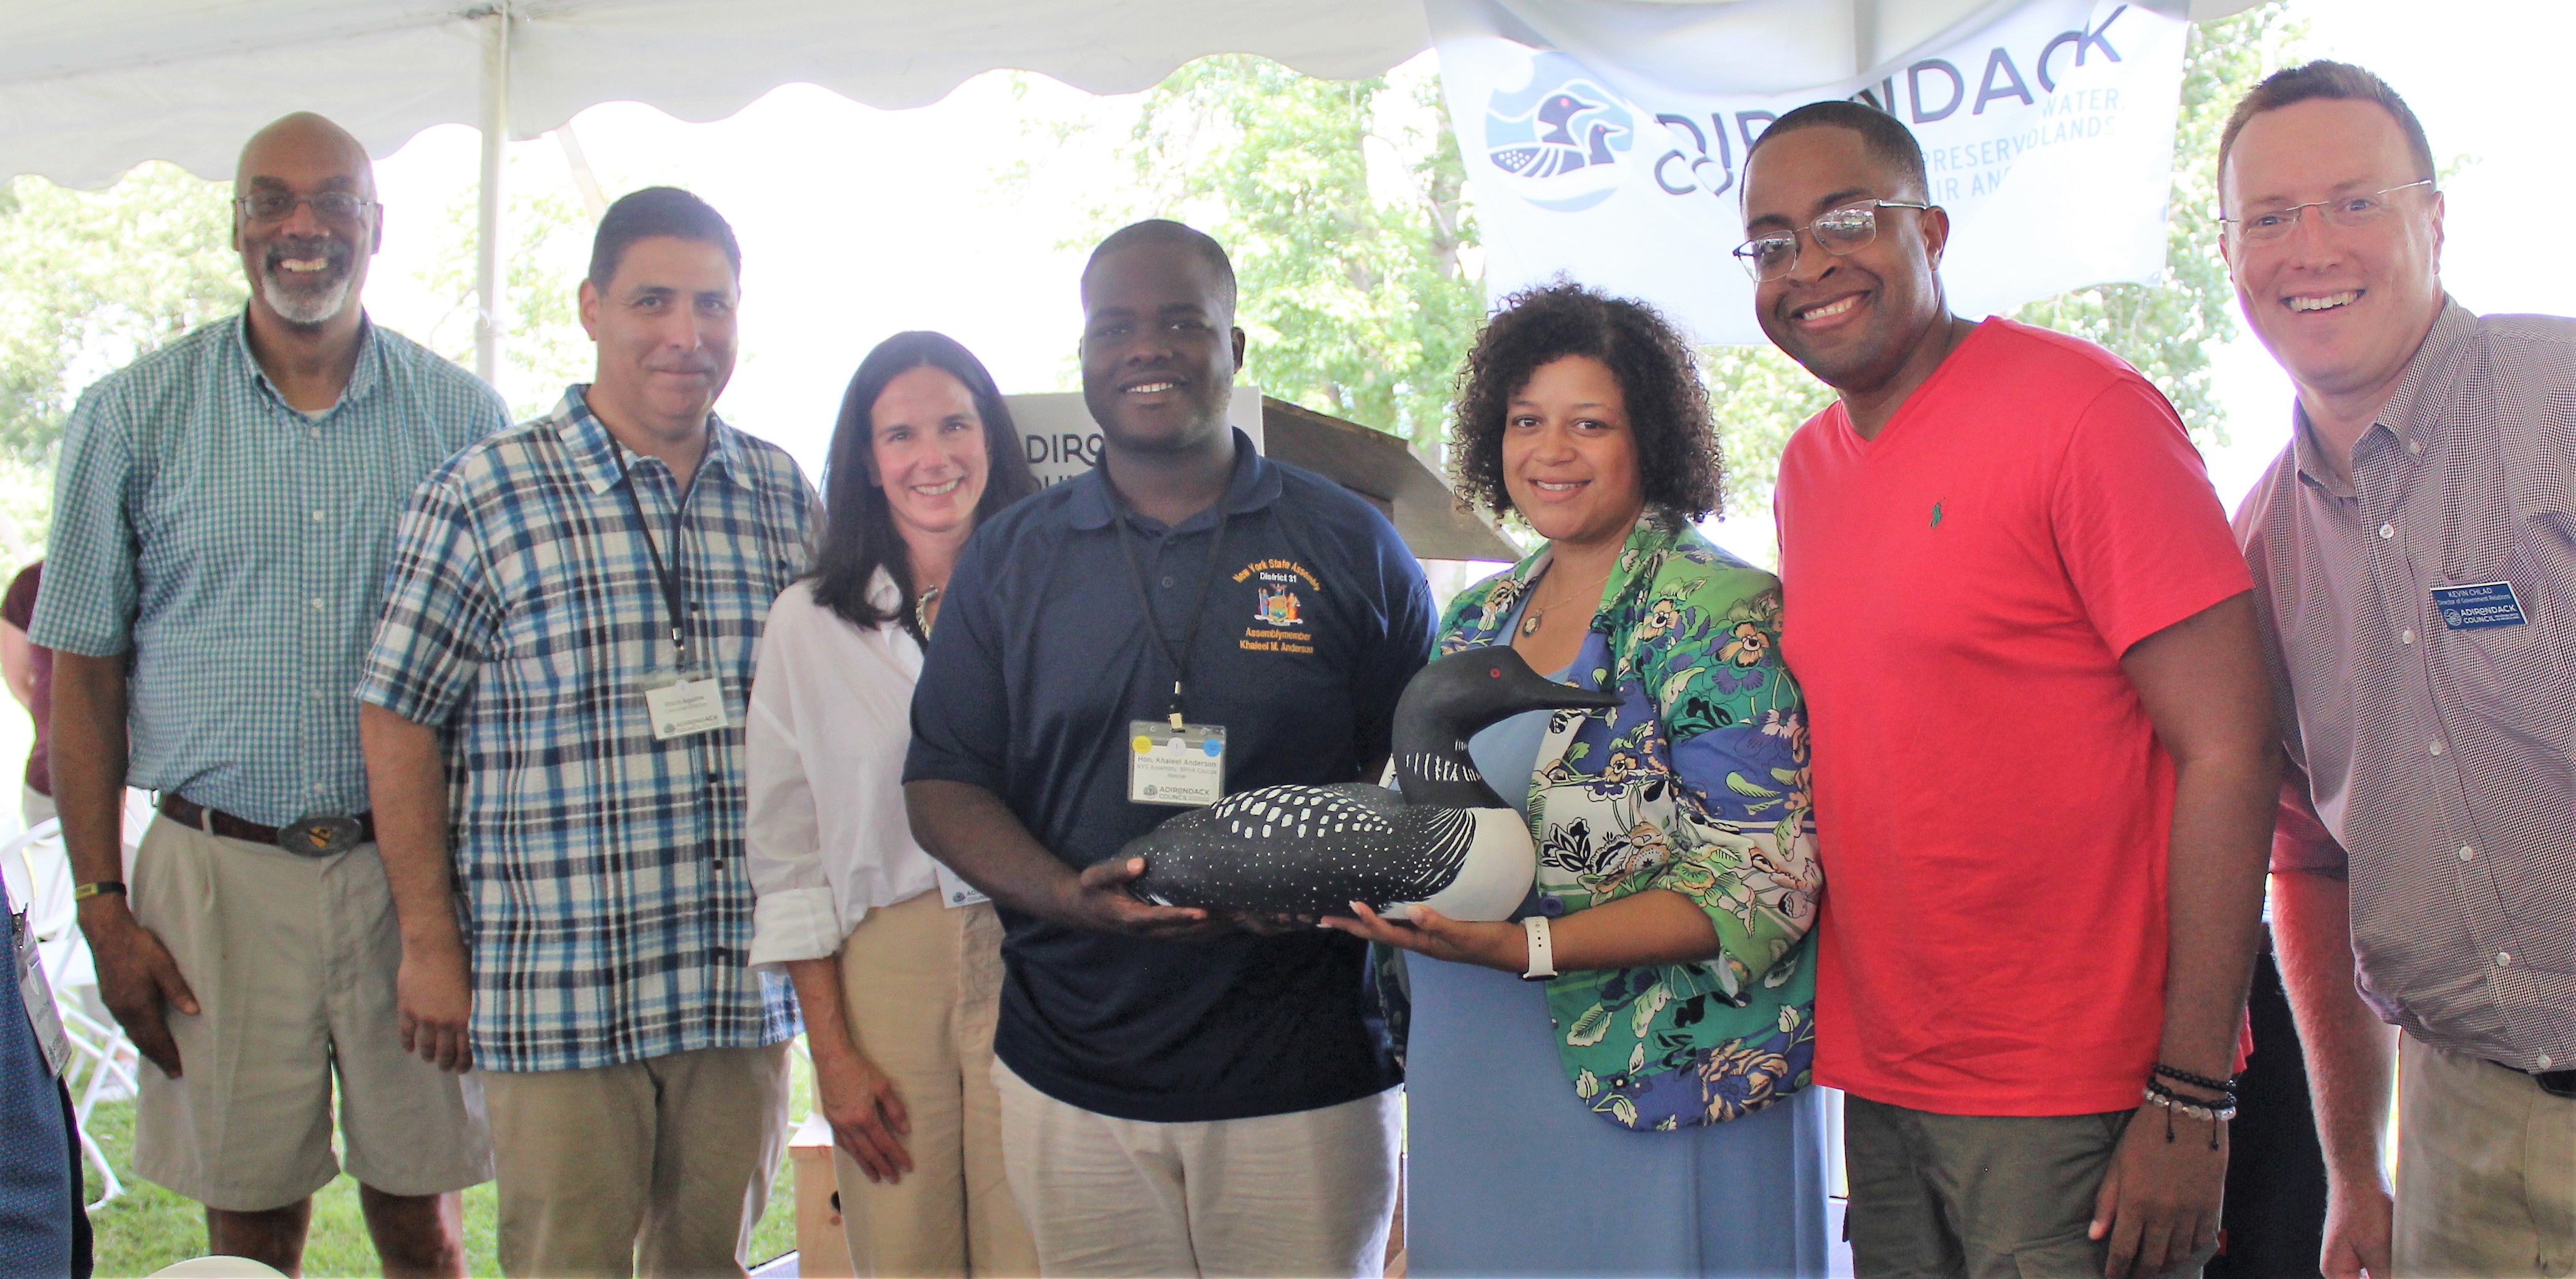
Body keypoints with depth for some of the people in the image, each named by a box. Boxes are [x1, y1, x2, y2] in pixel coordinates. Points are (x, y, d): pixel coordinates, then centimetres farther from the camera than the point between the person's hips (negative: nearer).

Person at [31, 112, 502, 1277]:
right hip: (219, 871, 0)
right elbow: (83, 672, 5)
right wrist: (103, 908, -1)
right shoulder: (132, 416, 3)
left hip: (412, 868, 0)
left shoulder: (463, 418, 4)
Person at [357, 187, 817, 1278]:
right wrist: (430, 946, -4)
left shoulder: (785, 496, 8)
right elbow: (400, 722, -2)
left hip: (747, 987, 4)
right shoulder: (483, 495, -5)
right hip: (557, 992, -3)